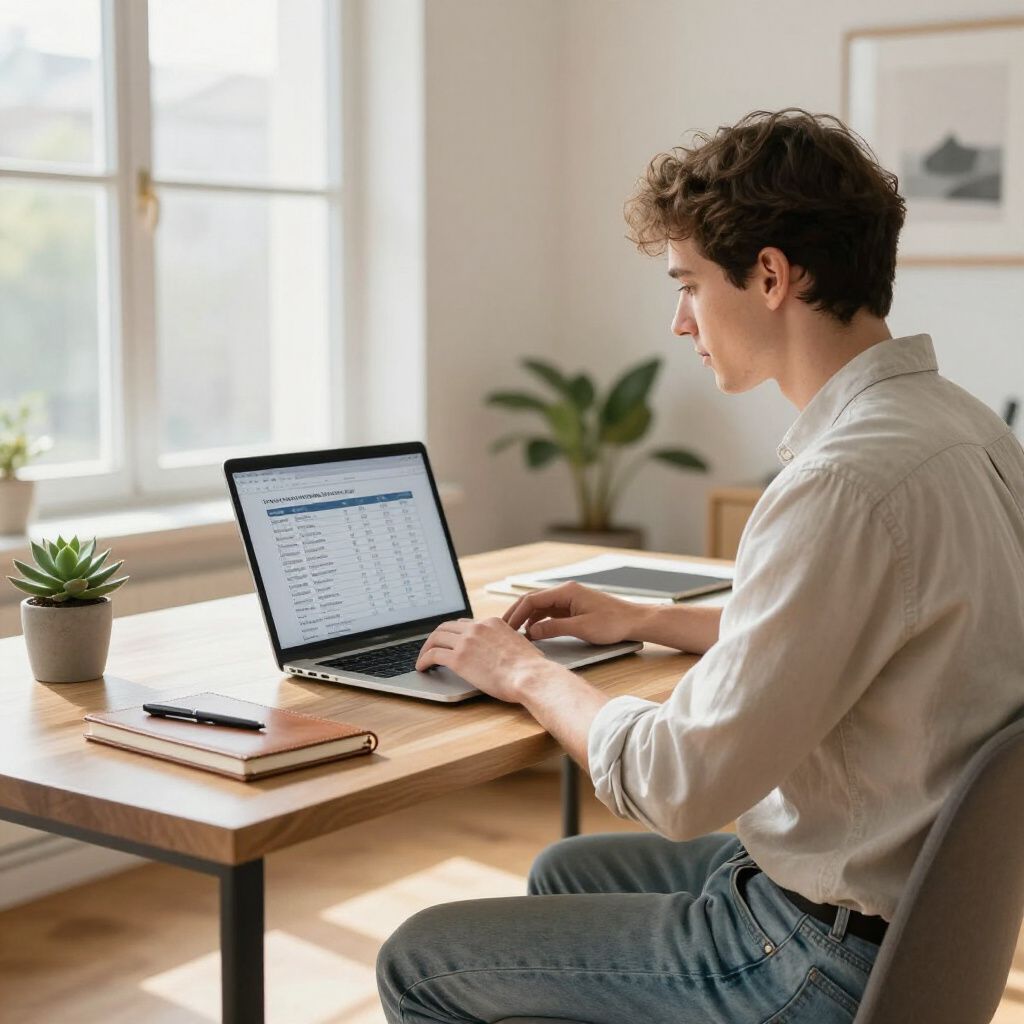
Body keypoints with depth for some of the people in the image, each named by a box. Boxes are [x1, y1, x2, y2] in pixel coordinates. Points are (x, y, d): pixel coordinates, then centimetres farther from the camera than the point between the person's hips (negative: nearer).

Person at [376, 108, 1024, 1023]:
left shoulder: (848, 482, -30)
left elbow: (677, 786, -25)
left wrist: (527, 674, -8)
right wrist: (644, 622, 16)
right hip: (907, 896, 9)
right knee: (564, 872, 29)